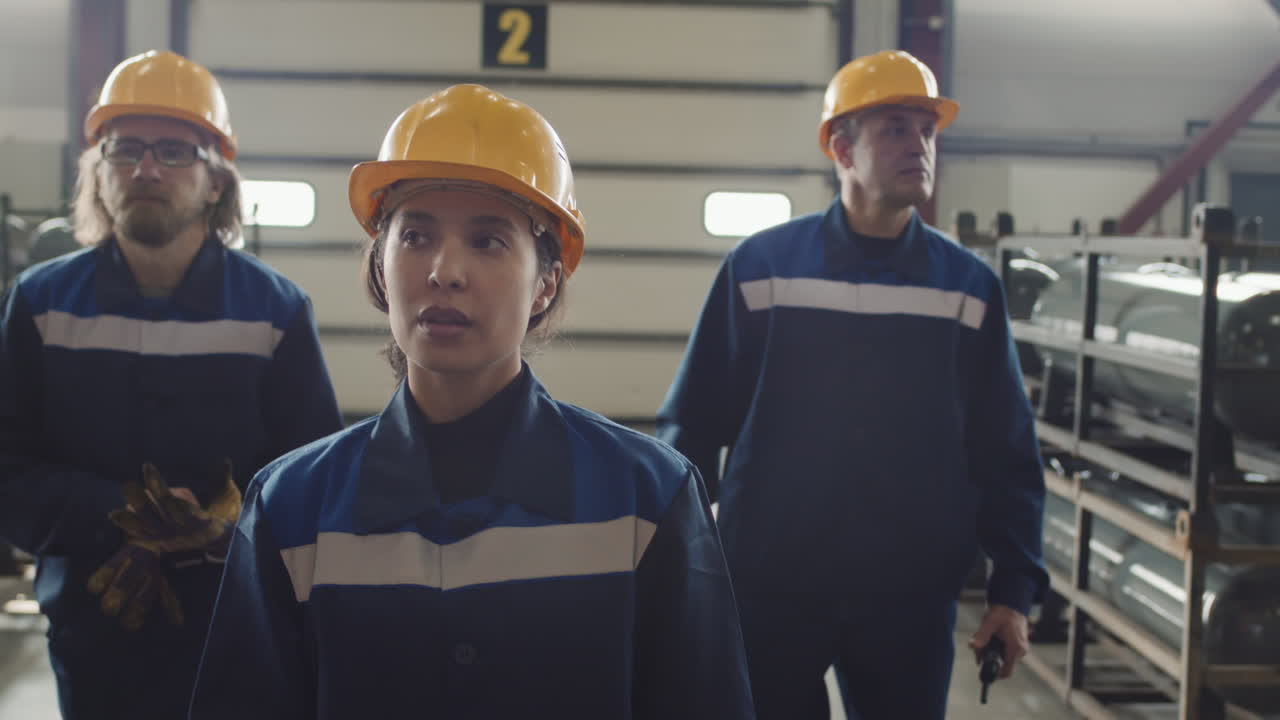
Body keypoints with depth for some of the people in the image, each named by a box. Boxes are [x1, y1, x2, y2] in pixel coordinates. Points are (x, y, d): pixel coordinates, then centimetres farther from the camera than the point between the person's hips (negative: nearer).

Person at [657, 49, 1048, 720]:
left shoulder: (969, 285, 3)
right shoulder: (760, 266, -3)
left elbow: (1006, 451, 6)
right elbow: (693, 425, 1)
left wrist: (1015, 586, 0)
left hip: (913, 602, 2)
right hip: (769, 594, -1)